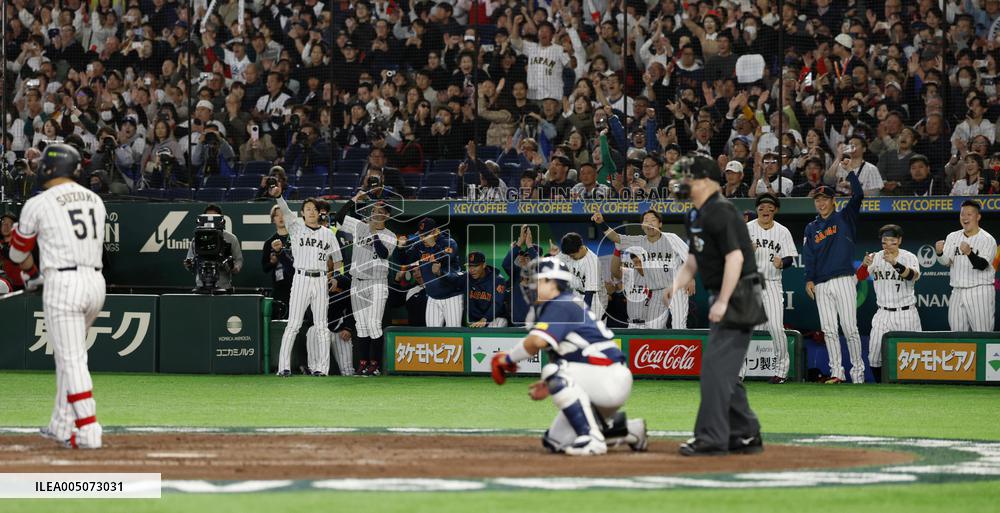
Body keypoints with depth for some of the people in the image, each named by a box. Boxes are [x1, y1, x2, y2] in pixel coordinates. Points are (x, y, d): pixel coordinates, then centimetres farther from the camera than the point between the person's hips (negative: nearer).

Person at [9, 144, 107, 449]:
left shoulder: (38, 204, -4)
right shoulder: (95, 201, 13)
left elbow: (19, 250, 11)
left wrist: (30, 274, 34)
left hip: (62, 283, -6)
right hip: (96, 282, 6)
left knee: (72, 360, -7)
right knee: (68, 355, 18)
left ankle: (88, 431, -13)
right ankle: (62, 427, 22)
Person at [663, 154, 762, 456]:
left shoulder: (720, 212, -17)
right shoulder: (695, 216, 14)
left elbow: (735, 256, -23)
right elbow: (694, 260, 21)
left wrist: (723, 302, -26)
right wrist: (677, 285, 3)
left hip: (738, 296, -11)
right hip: (720, 297, 11)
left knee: (715, 366, -13)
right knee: (724, 370, 14)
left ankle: (711, 439, -13)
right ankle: (745, 435, 21)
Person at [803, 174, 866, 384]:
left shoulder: (844, 218, 8)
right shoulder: (811, 229, 18)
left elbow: (858, 195, -5)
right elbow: (808, 256, 11)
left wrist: (850, 171, -8)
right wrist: (809, 280, -2)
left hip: (843, 281, -4)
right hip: (821, 286, 4)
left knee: (849, 327, -6)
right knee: (829, 330, 0)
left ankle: (857, 370, 0)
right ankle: (836, 372, 1)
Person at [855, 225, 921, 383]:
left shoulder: (909, 257, -5)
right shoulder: (876, 258, 4)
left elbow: (913, 275, -25)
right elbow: (860, 276, -7)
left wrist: (895, 263, -42)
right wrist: (865, 264, -30)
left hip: (905, 314, -3)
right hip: (883, 314, 3)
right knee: (874, 356, -1)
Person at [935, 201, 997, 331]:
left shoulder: (987, 239, -5)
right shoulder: (953, 237, 10)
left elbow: (982, 265, -18)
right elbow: (945, 261, 0)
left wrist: (969, 253, -36)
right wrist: (939, 253, -23)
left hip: (979, 292, -5)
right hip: (957, 291, 5)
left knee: (982, 334, -8)